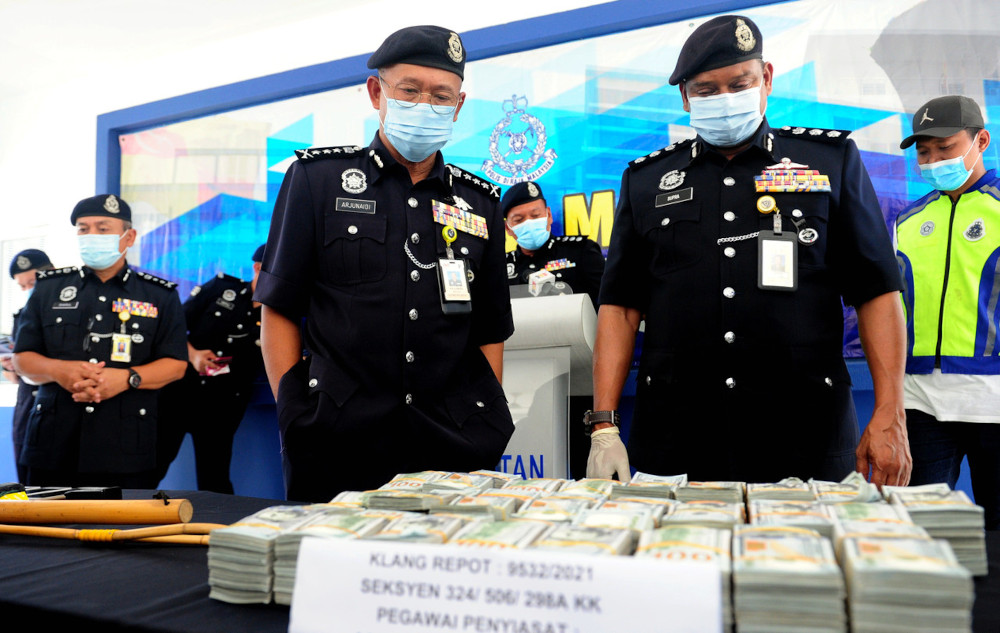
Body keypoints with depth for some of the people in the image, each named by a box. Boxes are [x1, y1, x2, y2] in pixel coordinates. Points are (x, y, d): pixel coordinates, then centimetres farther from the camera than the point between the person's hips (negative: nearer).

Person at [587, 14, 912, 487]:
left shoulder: (831, 160, 9)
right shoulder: (646, 180, 11)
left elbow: (876, 293, 4)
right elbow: (620, 306, 7)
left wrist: (889, 417, -6)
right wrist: (603, 425, -2)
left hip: (806, 437, 0)